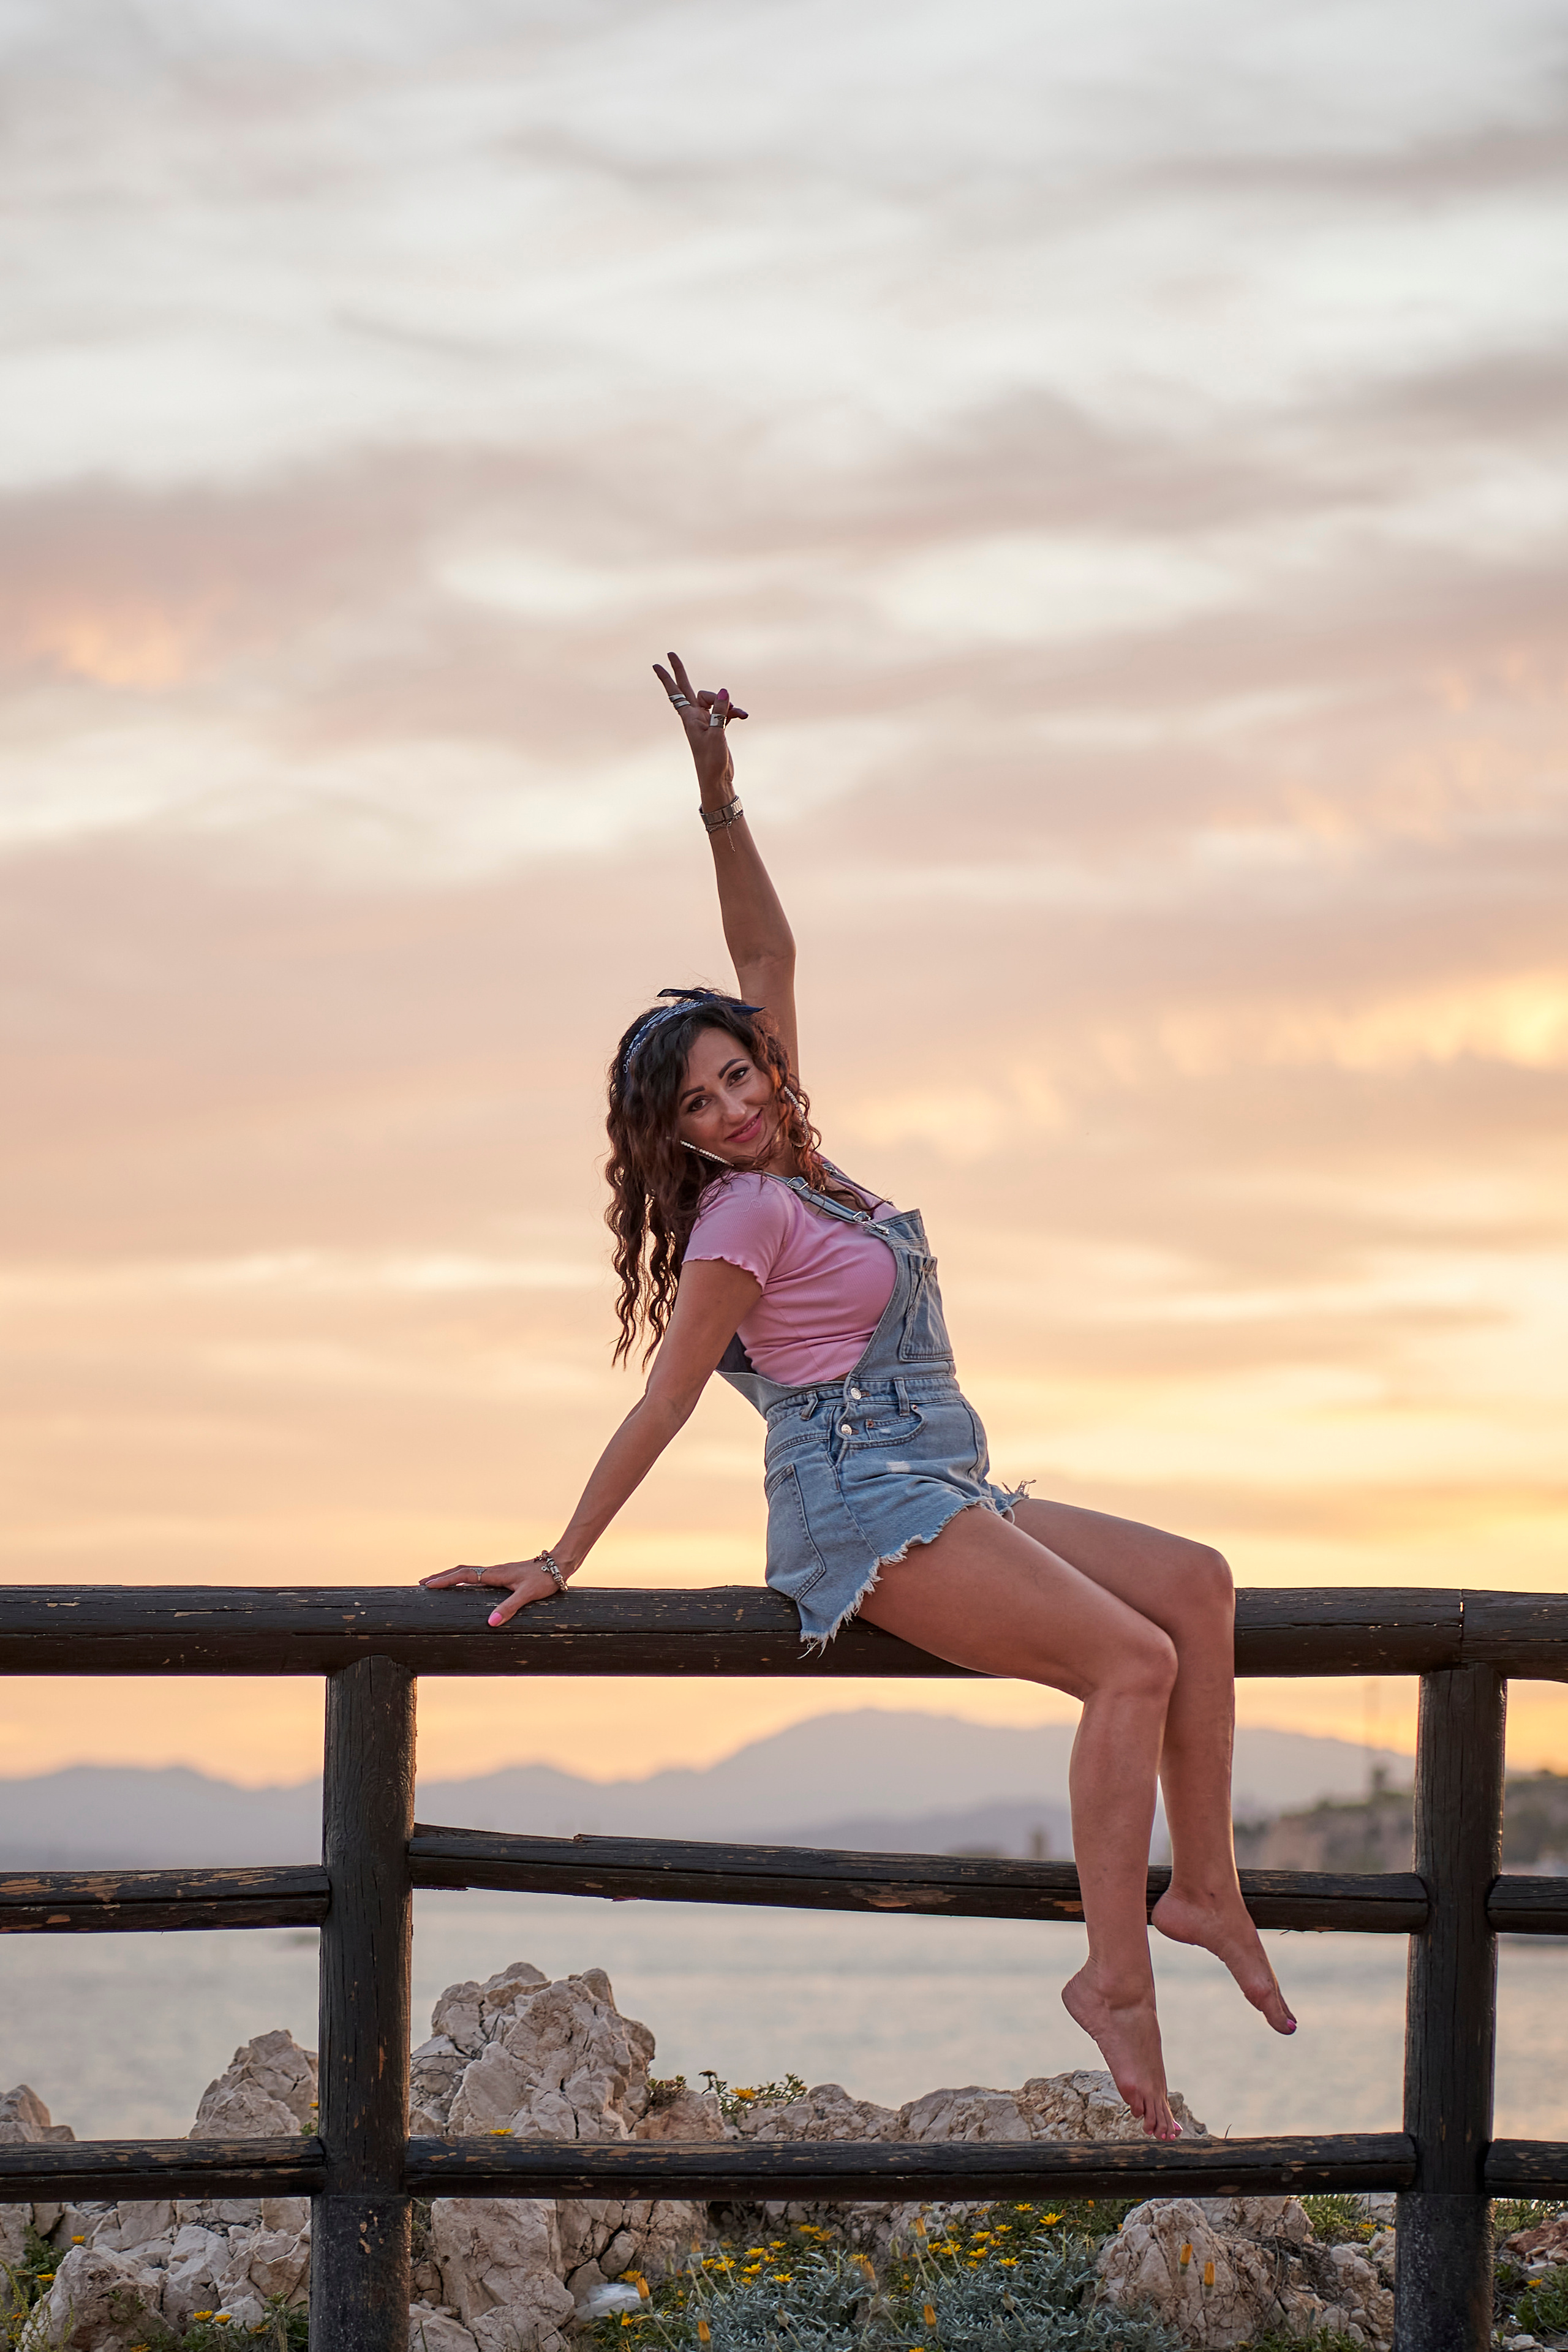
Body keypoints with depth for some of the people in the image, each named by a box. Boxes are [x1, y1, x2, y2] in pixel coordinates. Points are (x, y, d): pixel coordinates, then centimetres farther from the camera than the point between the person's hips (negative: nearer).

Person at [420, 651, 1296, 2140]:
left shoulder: (791, 1165, 13)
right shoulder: (744, 1217, -9)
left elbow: (767, 959, 11)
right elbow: (662, 1402, -8)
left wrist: (720, 795, 3)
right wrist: (560, 1562, -8)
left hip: (945, 1500, 10)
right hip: (865, 1505, -10)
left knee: (1194, 1583, 2)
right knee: (1132, 1658, -23)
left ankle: (1202, 1887, -4)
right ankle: (1115, 1977, -28)